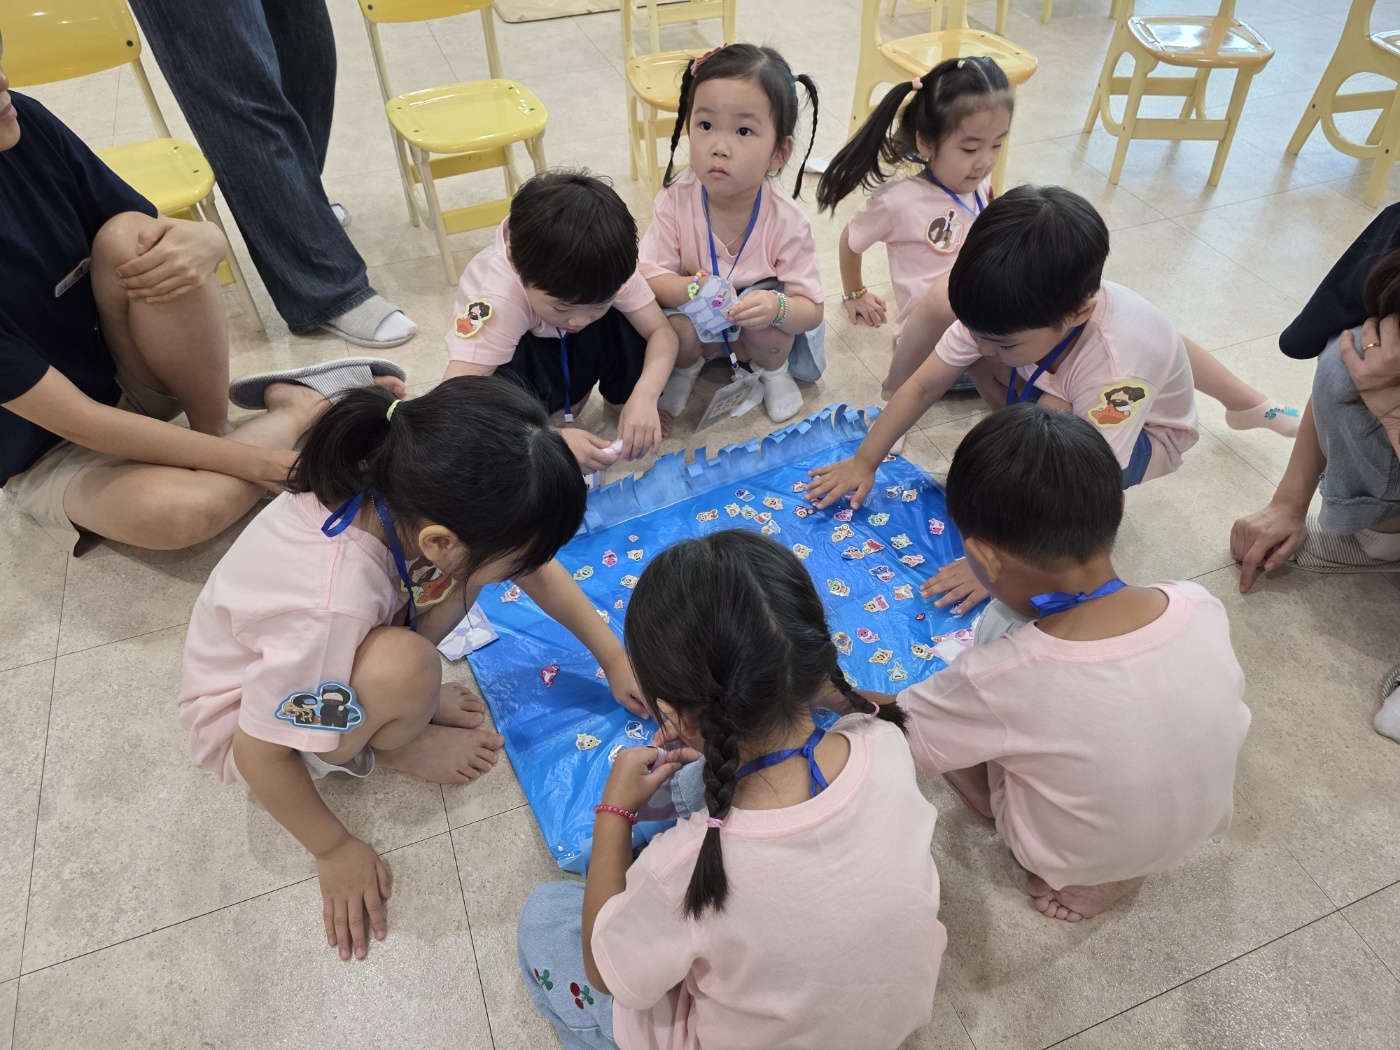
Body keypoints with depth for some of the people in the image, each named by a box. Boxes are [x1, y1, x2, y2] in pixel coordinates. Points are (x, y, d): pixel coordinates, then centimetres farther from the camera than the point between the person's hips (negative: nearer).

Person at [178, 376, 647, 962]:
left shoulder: (407, 497, -25)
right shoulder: (336, 606, -43)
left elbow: (540, 569, -9)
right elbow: (259, 752, -27)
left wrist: (614, 659, -2)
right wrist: (333, 849, -12)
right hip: (248, 713, -5)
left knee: (477, 560, -14)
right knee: (407, 668, -36)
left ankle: (393, 700, 3)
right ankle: (393, 745, -1)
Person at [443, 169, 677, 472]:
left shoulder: (607, 267, -29)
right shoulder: (497, 297, -40)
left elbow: (661, 331, -25)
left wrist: (644, 396, -44)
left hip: (574, 356, 4)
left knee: (619, 318, -27)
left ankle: (622, 399, -1)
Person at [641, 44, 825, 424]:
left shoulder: (787, 221, -26)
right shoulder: (675, 201, -23)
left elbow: (812, 310, -22)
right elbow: (652, 277, -19)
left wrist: (777, 306, -46)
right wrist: (690, 288, -41)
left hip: (759, 310, 0)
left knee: (770, 329, -31)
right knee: (674, 330, -28)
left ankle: (774, 371, 8)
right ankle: (686, 367, 11)